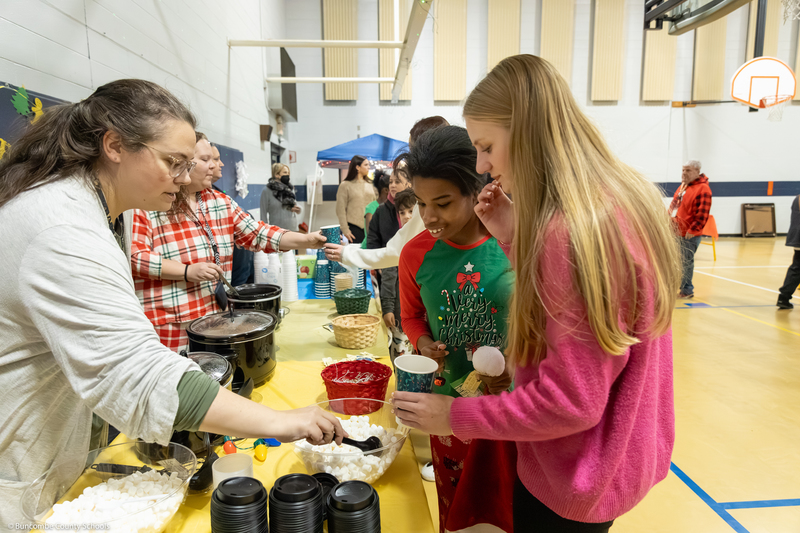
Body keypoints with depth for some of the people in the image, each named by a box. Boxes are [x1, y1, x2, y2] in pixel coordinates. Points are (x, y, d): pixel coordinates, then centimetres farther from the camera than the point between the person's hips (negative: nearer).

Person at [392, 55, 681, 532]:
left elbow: (570, 401, -26)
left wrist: (455, 416, -17)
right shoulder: (624, 199, -1)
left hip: (574, 482, -8)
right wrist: (514, 238, -3)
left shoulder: (573, 229, -29)